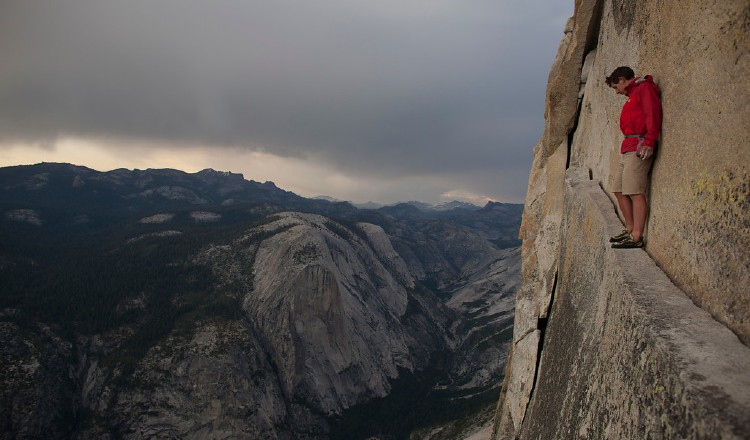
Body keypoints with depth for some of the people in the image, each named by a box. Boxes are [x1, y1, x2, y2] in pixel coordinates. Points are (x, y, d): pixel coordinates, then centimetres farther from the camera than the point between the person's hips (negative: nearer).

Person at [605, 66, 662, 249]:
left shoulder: (645, 87, -1)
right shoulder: (633, 95, 27)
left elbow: (653, 112, -14)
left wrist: (649, 141, -24)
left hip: (639, 147, -10)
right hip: (627, 148, 10)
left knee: (635, 192, -12)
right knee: (619, 190, 11)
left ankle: (637, 237, -12)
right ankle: (630, 230, 19)